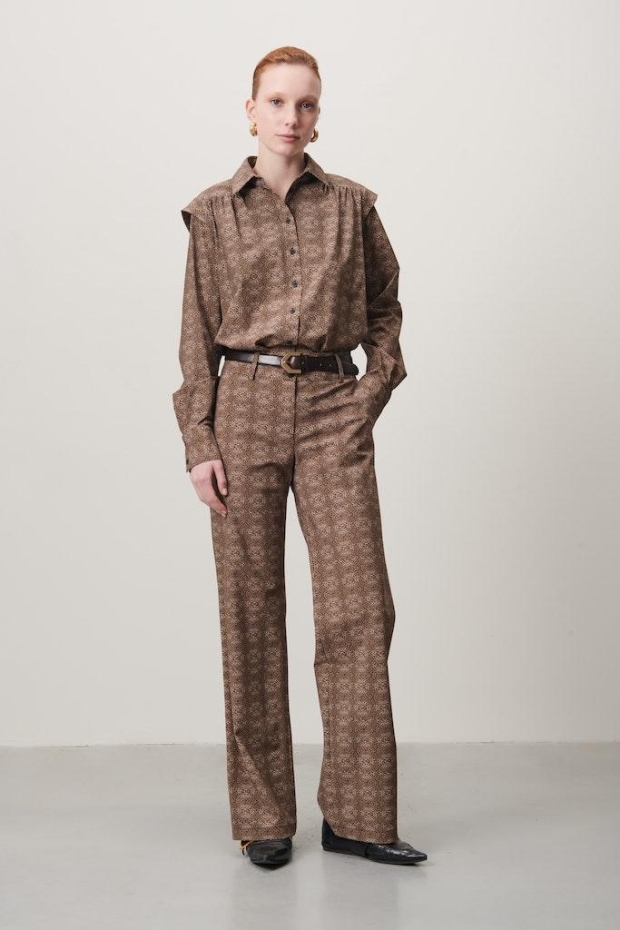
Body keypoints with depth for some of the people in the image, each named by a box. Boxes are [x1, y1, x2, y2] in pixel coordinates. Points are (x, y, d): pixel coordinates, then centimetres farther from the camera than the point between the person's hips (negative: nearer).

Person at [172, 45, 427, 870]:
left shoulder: (351, 204, 8)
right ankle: (264, 817, 12)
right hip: (244, 408, 0)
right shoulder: (213, 212, 6)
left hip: (331, 409, 1)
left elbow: (384, 304, 17)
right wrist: (199, 443, -2)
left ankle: (357, 816, 4)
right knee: (250, 608, 1)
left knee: (359, 605, -7)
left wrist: (372, 394, 5)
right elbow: (197, 335, 6)